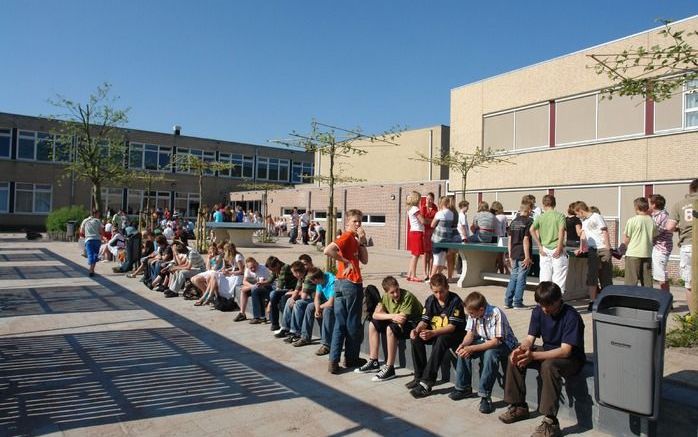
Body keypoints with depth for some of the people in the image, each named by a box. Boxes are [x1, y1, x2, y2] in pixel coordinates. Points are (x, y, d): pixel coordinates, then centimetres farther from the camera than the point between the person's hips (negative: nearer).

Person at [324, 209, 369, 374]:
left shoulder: (354, 239, 16)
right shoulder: (347, 236, -12)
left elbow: (364, 260, 10)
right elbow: (328, 250, -27)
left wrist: (362, 241, 2)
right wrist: (345, 261, -19)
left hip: (341, 284, 9)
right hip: (351, 284, -9)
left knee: (340, 323, 8)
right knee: (353, 323, 7)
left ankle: (334, 361, 8)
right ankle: (351, 358, 21)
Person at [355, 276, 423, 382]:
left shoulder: (407, 296, -27)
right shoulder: (386, 296, -5)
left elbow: (401, 321, -32)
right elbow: (375, 315, -11)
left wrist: (386, 315, -16)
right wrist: (392, 316, -28)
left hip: (414, 324, -8)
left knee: (391, 328, -33)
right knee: (373, 324, 3)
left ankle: (389, 368, -22)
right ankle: (373, 362, 10)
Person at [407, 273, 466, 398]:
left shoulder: (455, 300, -18)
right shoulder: (430, 300, -1)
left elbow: (452, 326, -23)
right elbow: (425, 320, -1)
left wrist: (433, 333, -37)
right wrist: (417, 330, -24)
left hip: (454, 334, -6)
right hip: (435, 333, 6)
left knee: (441, 340, -36)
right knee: (416, 338, -17)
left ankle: (427, 382, -34)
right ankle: (419, 376, -7)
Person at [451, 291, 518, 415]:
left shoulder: (496, 314, -29)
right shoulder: (473, 314, -9)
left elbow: (496, 341, -31)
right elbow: (470, 333, -2)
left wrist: (472, 348, -36)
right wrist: (463, 344, -24)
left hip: (504, 343, -7)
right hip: (485, 341, 7)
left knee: (490, 354, -36)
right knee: (463, 351, -15)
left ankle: (485, 396, -27)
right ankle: (463, 387, 2)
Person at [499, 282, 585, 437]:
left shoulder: (571, 316, -24)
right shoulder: (538, 312, -4)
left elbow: (565, 351, -30)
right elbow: (530, 338, -4)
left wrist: (533, 356, -40)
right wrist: (521, 348, -29)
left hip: (572, 358, -7)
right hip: (548, 351, 7)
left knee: (549, 365, -37)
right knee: (515, 357, -10)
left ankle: (550, 422, -28)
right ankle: (518, 407, 2)